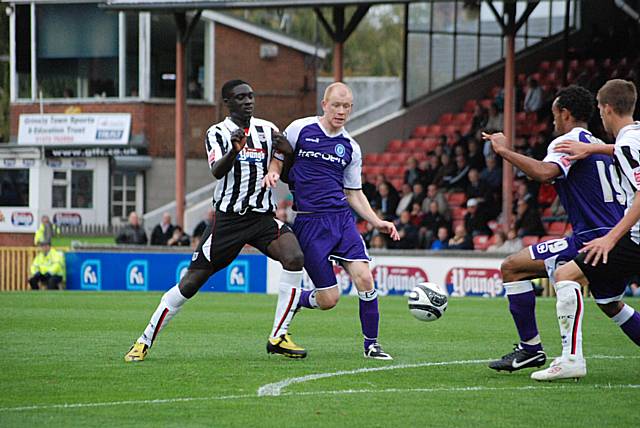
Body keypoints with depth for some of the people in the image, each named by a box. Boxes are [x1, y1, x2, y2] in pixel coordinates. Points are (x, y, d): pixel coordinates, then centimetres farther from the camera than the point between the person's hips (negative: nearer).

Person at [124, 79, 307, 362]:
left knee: (294, 257, -24)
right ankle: (145, 341, 10)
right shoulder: (218, 133, -1)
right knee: (191, 282, -5)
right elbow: (217, 171, -19)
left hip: (262, 217, 3)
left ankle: (278, 337, -17)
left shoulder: (267, 130, 10)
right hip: (228, 219, -3)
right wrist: (234, 150, -40)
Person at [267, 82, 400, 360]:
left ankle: (371, 344, 0)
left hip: (342, 219, 4)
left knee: (364, 278, -16)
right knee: (329, 299, -6)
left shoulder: (351, 148, 11)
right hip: (309, 222, -4)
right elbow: (278, 157, 12)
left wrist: (377, 222, 8)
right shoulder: (300, 129, -1)